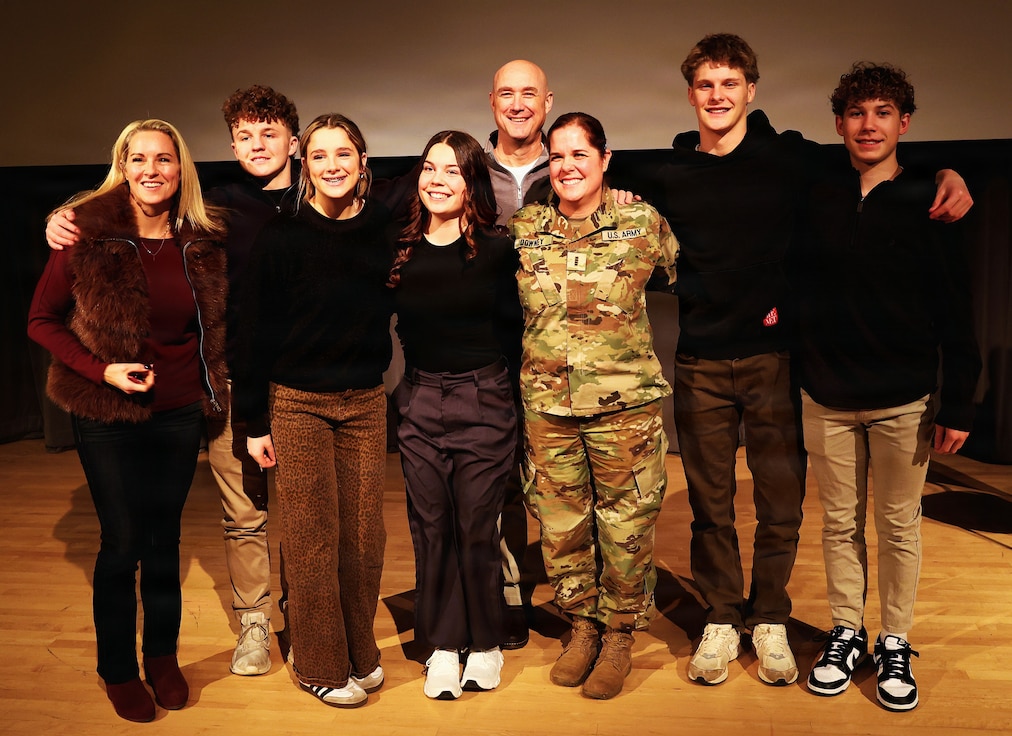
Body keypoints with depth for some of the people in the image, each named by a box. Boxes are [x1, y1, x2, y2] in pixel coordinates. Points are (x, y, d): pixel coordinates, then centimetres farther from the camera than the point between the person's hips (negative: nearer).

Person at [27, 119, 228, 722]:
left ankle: (163, 656, 33)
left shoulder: (205, 241, -2)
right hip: (108, 416, -2)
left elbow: (216, 325, 11)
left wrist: (213, 385, -1)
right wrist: (101, 370, -16)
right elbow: (42, 321, -4)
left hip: (179, 412, 3)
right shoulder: (89, 235, -10)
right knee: (123, 544, 7)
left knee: (165, 539, 14)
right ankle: (119, 669, 28)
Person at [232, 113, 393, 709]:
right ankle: (321, 665, 23)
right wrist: (254, 421, -5)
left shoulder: (383, 229, 1)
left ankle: (361, 651, 29)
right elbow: (256, 330, -6)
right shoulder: (283, 236, -8)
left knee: (364, 532, 9)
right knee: (313, 537, 6)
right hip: (298, 405, -3)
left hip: (366, 403, 3)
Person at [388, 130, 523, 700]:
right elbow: (398, 326, 14)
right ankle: (445, 645, 24)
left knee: (477, 529, 4)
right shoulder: (401, 251, 4)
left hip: (483, 402, -3)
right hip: (419, 403, 3)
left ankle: (486, 643, 25)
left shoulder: (497, 250, -3)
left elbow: (513, 329, 2)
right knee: (430, 528, 8)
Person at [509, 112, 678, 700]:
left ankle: (620, 635, 29)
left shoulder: (644, 222, -3)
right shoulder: (522, 229, 3)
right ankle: (584, 624, 35)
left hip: (625, 402, -2)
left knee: (625, 526, 7)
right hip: (547, 404, 3)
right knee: (560, 525, 12)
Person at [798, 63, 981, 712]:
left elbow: (956, 315, -4)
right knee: (840, 523, 12)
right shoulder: (814, 196, 1)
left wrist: (959, 407, -6)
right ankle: (847, 633, 28)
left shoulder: (929, 206, -4)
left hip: (904, 401, -1)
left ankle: (896, 645, 26)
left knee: (899, 527, 10)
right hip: (827, 398, 2)